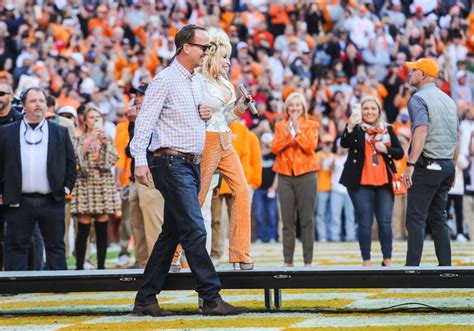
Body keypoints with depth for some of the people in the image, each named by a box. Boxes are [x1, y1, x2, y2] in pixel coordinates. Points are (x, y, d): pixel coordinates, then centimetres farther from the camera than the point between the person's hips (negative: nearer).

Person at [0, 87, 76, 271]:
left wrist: (67, 187, 3)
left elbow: (70, 163, 12)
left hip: (52, 201, 1)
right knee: (16, 247, 2)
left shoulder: (60, 132, 8)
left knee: (56, 247, 5)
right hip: (18, 202, -1)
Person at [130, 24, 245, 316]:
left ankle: (146, 299, 13)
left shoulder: (197, 81, 17)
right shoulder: (165, 80, -9)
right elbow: (145, 120, -15)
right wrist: (140, 160, -25)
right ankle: (211, 298, -13)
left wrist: (207, 115, 6)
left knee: (171, 233, 9)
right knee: (195, 231, -13)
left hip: (192, 165, 9)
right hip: (172, 163, -9)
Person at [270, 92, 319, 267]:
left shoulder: (311, 125, 7)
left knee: (307, 219, -4)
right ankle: (287, 260, 4)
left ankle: (308, 260, -2)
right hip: (285, 174, 2)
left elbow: (310, 146, -8)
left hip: (305, 174, -2)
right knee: (287, 220, 1)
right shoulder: (280, 126, 14)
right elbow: (274, 148, 1)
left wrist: (297, 130, -11)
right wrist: (287, 133, -11)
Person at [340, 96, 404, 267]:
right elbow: (344, 143, -18)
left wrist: (386, 150, -8)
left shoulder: (388, 129, 12)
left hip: (384, 182, 3)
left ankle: (387, 260, 8)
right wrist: (350, 126, -36)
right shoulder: (356, 129, 1)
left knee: (385, 222, 0)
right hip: (361, 183, -3)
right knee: (365, 222, -2)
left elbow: (400, 153, 12)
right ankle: (366, 261, 1)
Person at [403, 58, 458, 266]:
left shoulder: (418, 98, -8)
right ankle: (445, 266, 10)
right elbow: (455, 136, 16)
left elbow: (421, 131, -22)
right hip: (447, 166, 8)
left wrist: (410, 164, -24)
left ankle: (412, 267, -14)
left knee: (416, 218, -8)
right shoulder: (448, 100, 15)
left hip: (427, 165, -8)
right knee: (438, 218, 13)